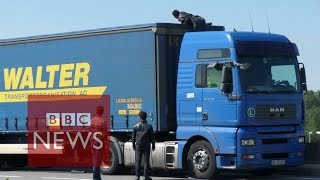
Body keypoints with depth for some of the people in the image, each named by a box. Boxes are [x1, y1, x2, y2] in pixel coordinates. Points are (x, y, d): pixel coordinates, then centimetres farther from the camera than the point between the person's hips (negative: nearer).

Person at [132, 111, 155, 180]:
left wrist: (133, 145, 16)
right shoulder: (149, 126, -4)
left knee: (138, 161, 4)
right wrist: (153, 145, 10)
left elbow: (133, 137, 6)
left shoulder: (136, 126, 0)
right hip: (146, 146, -1)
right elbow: (152, 137, 0)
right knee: (146, 161, 2)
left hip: (138, 145, 1)